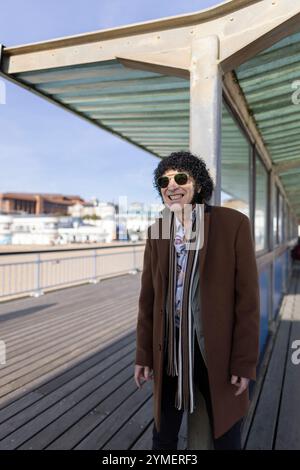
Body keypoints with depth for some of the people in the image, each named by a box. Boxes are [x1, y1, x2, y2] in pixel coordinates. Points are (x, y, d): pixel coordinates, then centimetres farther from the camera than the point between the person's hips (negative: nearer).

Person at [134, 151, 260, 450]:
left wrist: (246, 362, -10)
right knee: (163, 438, 19)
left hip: (218, 348, -3)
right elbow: (148, 298, 5)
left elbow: (248, 297, -10)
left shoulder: (233, 224, -10)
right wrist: (143, 355, 5)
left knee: (226, 439, 16)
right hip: (170, 348, 3)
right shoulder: (156, 231, 1)